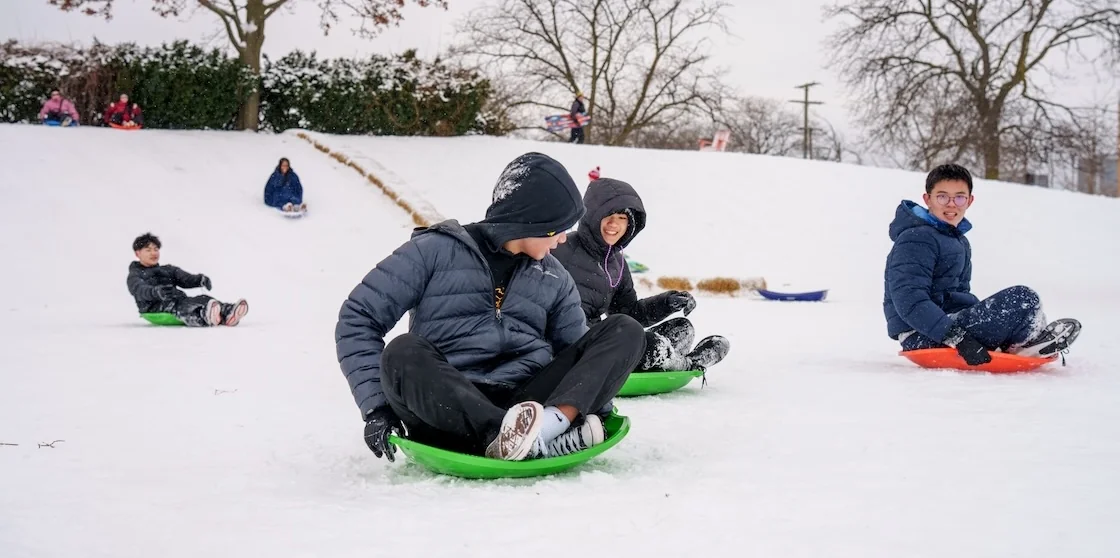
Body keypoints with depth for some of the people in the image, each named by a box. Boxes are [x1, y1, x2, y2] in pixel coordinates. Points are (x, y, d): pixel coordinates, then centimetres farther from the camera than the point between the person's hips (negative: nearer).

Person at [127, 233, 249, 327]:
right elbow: (140, 291, -10)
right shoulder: (134, 276, 15)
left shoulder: (168, 270, 31)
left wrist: (200, 280, -15)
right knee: (177, 306, -38)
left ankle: (227, 314, -59)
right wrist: (156, 292, -35)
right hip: (154, 306, -5)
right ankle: (204, 317, -73)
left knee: (203, 299, -26)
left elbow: (186, 279, 11)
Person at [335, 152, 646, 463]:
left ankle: (552, 423, -36)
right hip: (448, 411, -4)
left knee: (625, 331, -9)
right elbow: (358, 317, -2)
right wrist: (376, 404, -13)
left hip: (526, 405, 4)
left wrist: (598, 411, 1)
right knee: (402, 353, -35)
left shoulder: (555, 279, 17)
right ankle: (550, 439, -47)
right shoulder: (438, 251, 2)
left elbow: (579, 348, 20)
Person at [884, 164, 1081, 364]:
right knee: (1023, 298, -16)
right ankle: (1024, 343, 8)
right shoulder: (916, 240, -16)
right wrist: (956, 337, -31)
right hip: (924, 336, -11)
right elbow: (909, 301, -24)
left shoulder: (959, 241, 18)